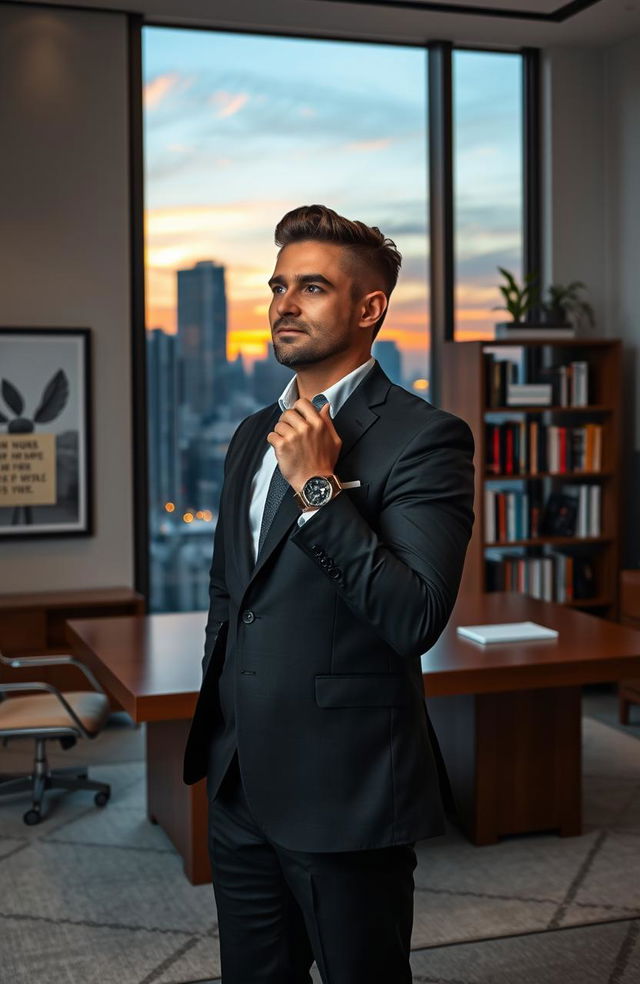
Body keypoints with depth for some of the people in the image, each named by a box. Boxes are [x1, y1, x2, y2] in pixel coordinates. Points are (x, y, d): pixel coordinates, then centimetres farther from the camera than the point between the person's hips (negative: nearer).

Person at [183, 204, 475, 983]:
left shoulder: (426, 437, -13)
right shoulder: (253, 435, 11)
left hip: (345, 793, -7)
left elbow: (417, 618, -23)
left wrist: (318, 487, -24)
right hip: (241, 785, 7)